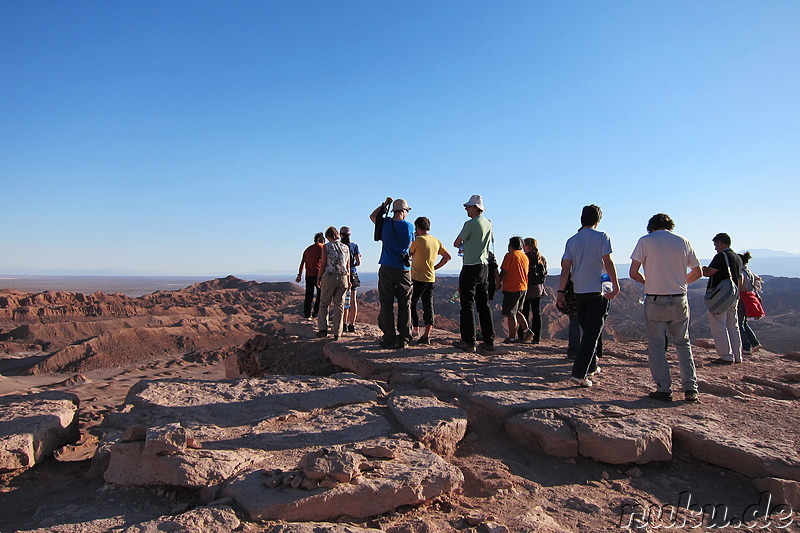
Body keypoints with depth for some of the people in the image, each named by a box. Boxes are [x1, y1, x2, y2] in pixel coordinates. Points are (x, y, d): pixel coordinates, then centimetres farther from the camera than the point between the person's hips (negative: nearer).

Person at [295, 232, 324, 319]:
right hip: (318, 274, -5)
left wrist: (299, 275, 13)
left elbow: (302, 263, 11)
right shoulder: (322, 248, -3)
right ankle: (316, 312, 2)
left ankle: (307, 313, 12)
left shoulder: (308, 249, 14)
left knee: (309, 294, 11)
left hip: (308, 274, 5)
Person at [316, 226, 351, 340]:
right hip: (343, 278, 3)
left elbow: (323, 264, -5)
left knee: (324, 303, 11)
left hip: (329, 277, -3)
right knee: (339, 305, 6)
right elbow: (348, 266, 9)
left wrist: (319, 278, 4)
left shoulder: (326, 247, -2)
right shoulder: (346, 248, 9)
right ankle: (337, 333, 6)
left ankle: (323, 329, 3)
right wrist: (348, 280, 15)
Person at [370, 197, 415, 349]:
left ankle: (390, 339, 2)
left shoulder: (385, 224, 1)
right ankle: (404, 339, 9)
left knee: (387, 305, 3)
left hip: (387, 269, 0)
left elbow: (373, 216, 22)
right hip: (404, 270, 0)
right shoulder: (410, 226, 1)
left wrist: (384, 204, 25)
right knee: (404, 305, 7)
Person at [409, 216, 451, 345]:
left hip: (417, 279, -6)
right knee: (428, 307, 6)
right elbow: (447, 256, 15)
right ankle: (426, 336, 4)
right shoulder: (437, 241, 9)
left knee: (411, 306, 6)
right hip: (431, 279, 6)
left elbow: (408, 253, 2)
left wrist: (412, 239, 12)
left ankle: (416, 334, 4)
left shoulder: (418, 240, -11)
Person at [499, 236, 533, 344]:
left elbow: (504, 271, -12)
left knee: (510, 314, -1)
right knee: (517, 312, 19)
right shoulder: (525, 256, 12)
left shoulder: (510, 255, -9)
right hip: (523, 288, 8)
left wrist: (499, 283, 1)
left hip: (511, 288, -8)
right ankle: (526, 331, 9)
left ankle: (512, 337, 2)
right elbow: (525, 272, 15)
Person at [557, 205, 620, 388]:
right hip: (598, 291, -4)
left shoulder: (572, 240, 7)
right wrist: (616, 285, -5)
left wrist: (560, 291, 2)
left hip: (579, 292, 5)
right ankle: (579, 373, -12)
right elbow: (608, 263, -10)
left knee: (586, 331, 19)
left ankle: (591, 367, 32)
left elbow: (565, 268, 1)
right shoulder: (601, 237, -3)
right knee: (592, 333, -4)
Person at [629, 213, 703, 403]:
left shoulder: (646, 241, -3)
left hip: (655, 300, -3)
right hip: (679, 300, 3)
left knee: (656, 345, 6)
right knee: (683, 343, 15)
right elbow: (697, 272, 11)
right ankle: (690, 388, 13)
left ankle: (664, 389, 6)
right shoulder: (683, 241, 6)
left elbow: (633, 273, -8)